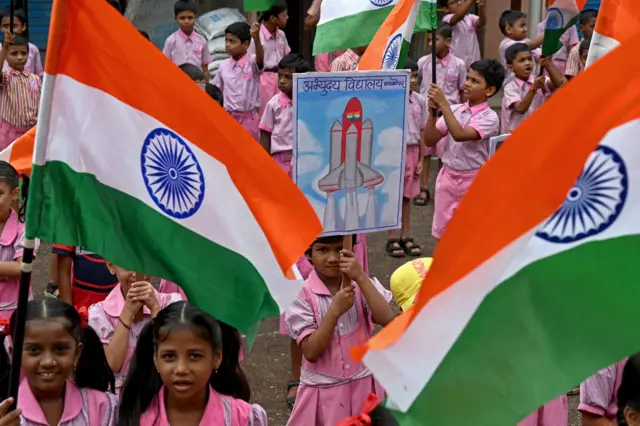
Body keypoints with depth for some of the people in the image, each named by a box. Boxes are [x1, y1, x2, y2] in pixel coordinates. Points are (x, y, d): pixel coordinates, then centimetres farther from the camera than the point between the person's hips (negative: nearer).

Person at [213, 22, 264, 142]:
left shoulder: (252, 62, -9)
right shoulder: (224, 66, 2)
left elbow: (260, 57, -33)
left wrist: (256, 37, -52)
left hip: (249, 118, -3)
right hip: (229, 118, 3)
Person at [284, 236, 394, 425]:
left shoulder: (360, 284, -3)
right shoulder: (302, 294, -11)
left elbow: (386, 319, -20)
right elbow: (311, 352, -17)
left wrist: (361, 278, -25)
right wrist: (334, 311, -25)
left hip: (363, 385, 2)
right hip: (324, 391, -2)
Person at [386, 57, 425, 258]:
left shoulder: (420, 101, 1)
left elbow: (422, 132, 6)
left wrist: (421, 159, 5)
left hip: (412, 151, 4)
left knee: (407, 196, 12)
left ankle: (405, 236, 21)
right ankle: (392, 238, 13)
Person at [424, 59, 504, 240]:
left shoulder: (489, 117, -14)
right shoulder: (454, 110, 2)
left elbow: (460, 135, -30)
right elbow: (430, 141, 0)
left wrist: (443, 104, -29)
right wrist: (432, 113, -14)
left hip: (474, 182, -5)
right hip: (448, 177, 5)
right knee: (443, 235, 13)